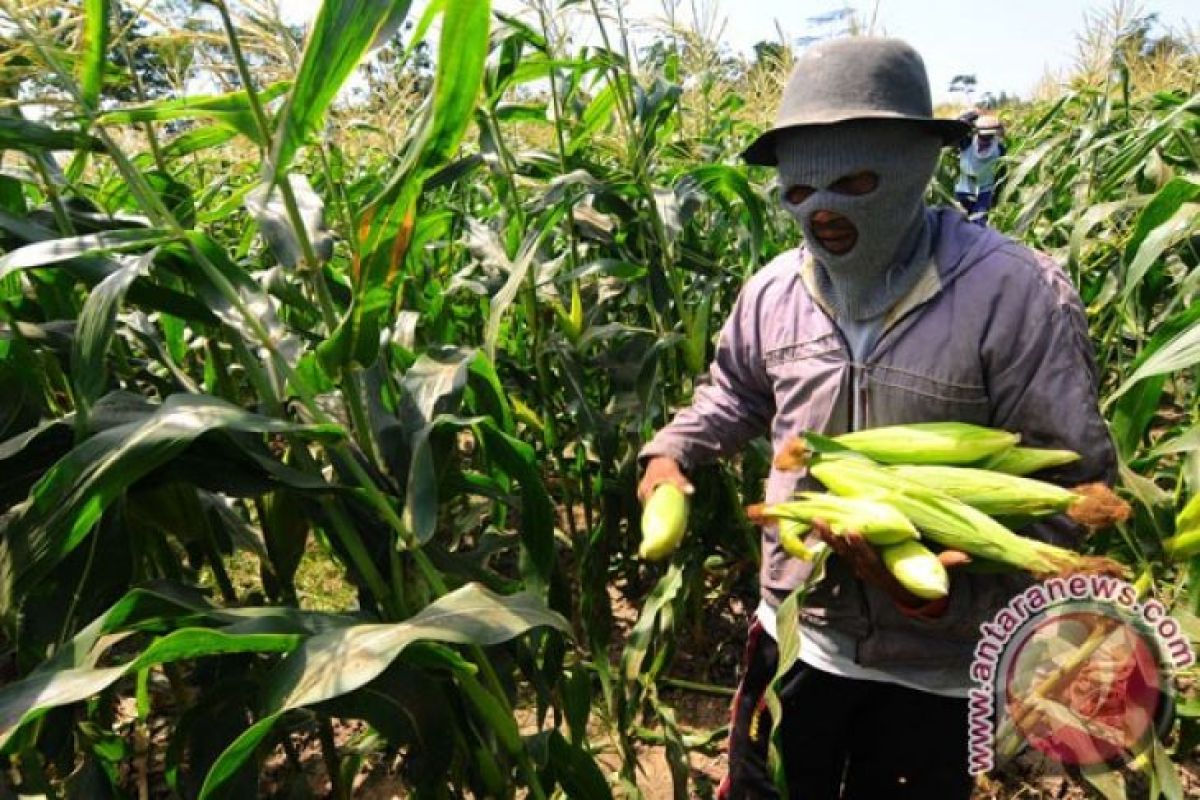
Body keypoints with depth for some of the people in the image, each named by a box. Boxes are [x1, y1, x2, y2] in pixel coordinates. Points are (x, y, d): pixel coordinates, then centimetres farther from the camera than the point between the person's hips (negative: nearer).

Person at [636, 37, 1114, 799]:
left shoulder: (1014, 292, -20)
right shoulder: (774, 290, -5)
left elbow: (1072, 479, -17)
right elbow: (736, 392, 15)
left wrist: (943, 569, -31)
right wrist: (671, 452, -3)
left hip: (937, 666, -4)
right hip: (797, 635, 4)